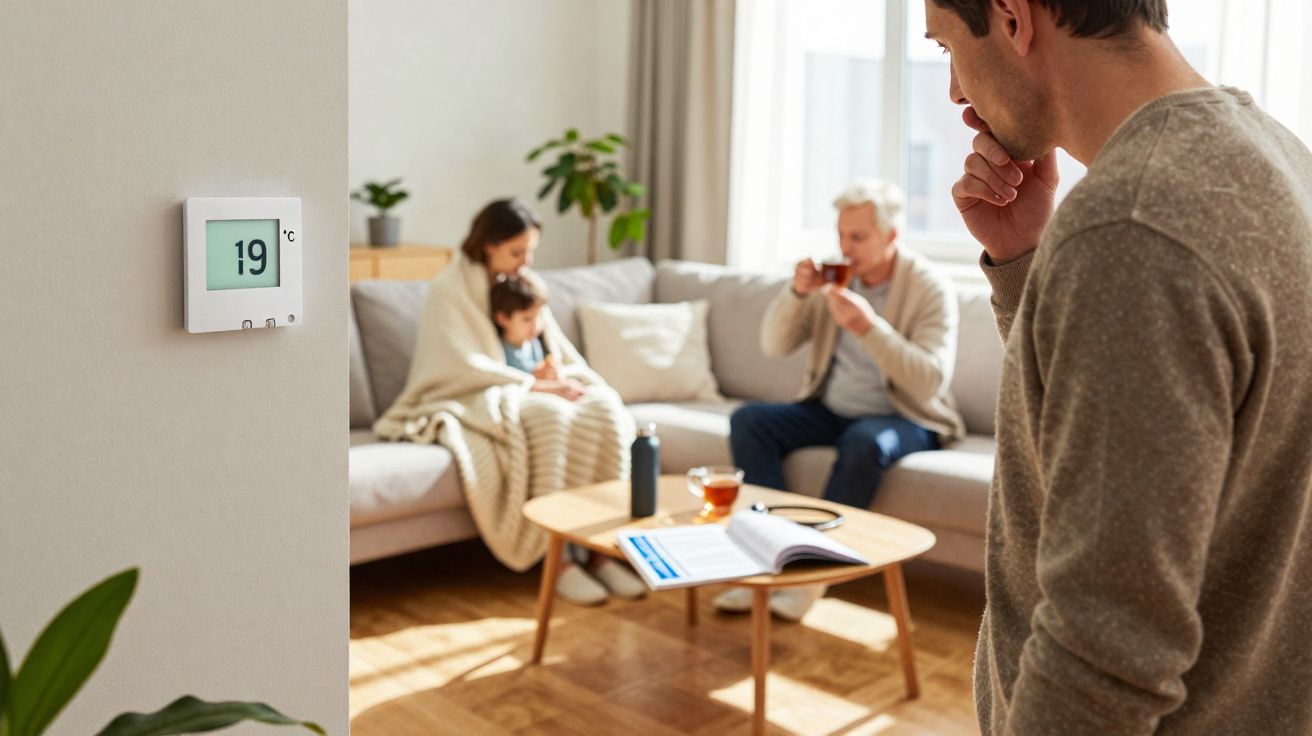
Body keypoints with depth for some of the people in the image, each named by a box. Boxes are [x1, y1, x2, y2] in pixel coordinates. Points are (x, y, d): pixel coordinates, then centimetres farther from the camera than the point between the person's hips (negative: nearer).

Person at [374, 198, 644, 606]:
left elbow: (557, 345, 18)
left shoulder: (524, 282, 16)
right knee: (553, 417, -37)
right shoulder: (450, 289, -6)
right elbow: (465, 366, -15)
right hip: (475, 400, -7)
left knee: (605, 406, -23)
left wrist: (561, 372, -6)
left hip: (524, 392, 7)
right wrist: (535, 383, -19)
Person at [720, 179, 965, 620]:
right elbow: (774, 347, 2)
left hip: (904, 419, -5)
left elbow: (931, 382, -23)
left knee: (865, 442, -38)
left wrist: (869, 326, -31)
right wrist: (797, 292, -15)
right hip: (830, 410, 5)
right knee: (748, 421, -17)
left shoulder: (930, 287, -12)